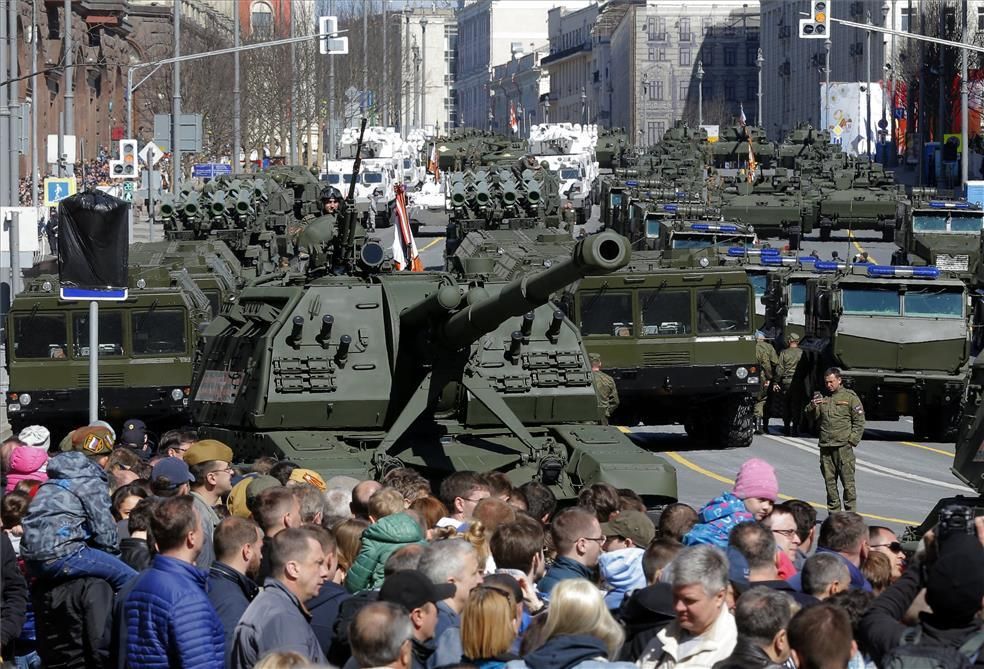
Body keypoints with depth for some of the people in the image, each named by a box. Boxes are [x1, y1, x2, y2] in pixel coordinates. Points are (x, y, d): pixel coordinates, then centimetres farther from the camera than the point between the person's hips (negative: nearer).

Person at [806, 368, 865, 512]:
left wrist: (852, 439, -8)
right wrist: (812, 407, -6)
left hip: (843, 446, -5)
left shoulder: (850, 397, 3)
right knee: (829, 481, 6)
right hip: (825, 446, 5)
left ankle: (851, 512, -3)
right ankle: (834, 512, 13)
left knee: (848, 481, -6)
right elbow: (812, 418, 15)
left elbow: (859, 421, 1)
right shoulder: (823, 398, 16)